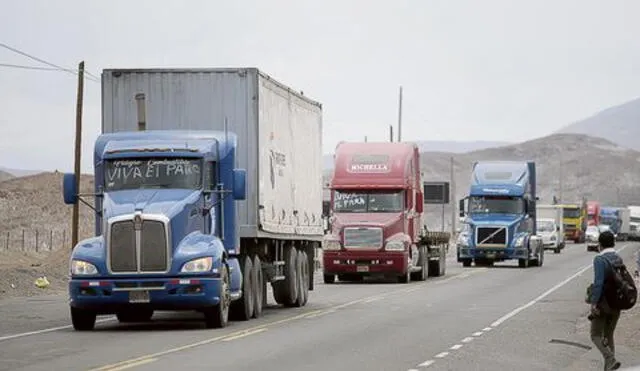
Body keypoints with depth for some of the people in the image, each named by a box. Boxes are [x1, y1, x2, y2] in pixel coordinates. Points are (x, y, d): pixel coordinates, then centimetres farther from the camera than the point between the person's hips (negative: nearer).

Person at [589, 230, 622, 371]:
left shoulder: (600, 260, -16)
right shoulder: (619, 259, 4)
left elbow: (598, 282, -24)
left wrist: (594, 303, -22)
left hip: (603, 303, -6)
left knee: (596, 335, 6)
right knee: (609, 335, 17)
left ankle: (611, 359, -16)